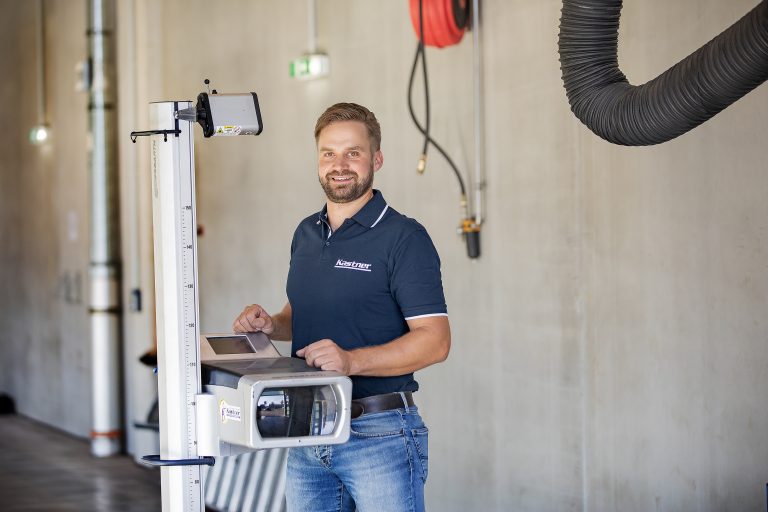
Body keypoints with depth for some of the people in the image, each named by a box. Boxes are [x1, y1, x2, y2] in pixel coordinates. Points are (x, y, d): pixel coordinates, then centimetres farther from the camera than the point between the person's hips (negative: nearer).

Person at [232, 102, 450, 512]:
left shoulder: (404, 238, -9)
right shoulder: (306, 234, 14)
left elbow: (435, 340, -15)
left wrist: (353, 360, -27)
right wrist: (270, 325, 6)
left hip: (379, 434, -7)